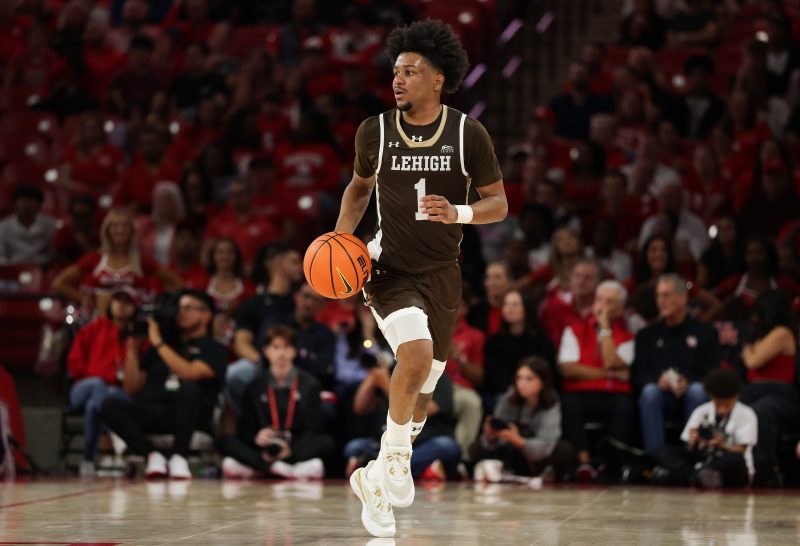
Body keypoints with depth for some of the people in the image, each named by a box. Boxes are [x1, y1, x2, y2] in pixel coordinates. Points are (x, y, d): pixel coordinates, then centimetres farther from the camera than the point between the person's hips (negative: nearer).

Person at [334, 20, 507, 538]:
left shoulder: (469, 134, -6)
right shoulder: (375, 131, -2)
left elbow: (498, 203, -1)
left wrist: (458, 213, -21)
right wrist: (341, 237, 1)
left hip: (441, 275, 2)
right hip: (389, 268, -2)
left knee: (420, 396, 7)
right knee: (416, 355, -29)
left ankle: (377, 480, 29)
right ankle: (395, 458, -7)